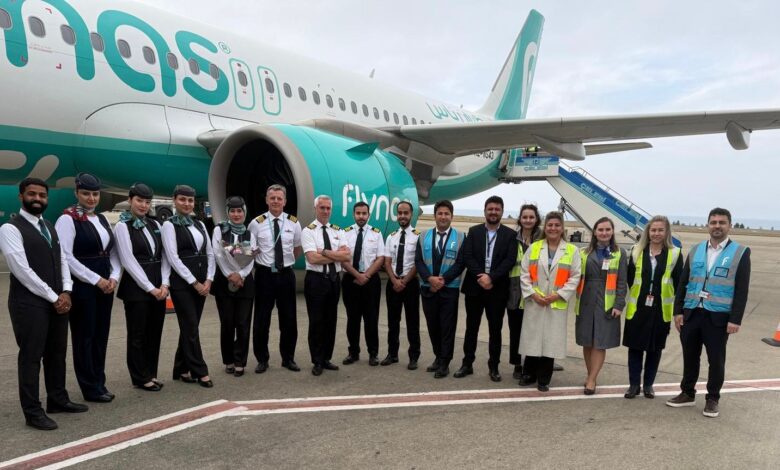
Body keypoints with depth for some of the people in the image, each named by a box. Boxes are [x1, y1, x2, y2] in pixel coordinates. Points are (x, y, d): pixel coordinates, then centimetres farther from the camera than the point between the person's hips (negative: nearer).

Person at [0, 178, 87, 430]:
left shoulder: (50, 228, 16)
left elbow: (62, 261, 13)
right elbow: (22, 270, -16)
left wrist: (66, 293, -3)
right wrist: (53, 297, -13)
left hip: (58, 301, 7)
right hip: (29, 302, -7)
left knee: (57, 352, 14)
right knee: (31, 356, 1)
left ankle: (58, 400, 27)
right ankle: (33, 412, 11)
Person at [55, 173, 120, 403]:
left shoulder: (102, 219, 13)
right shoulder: (67, 219, -9)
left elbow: (113, 252, 14)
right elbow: (65, 257, -16)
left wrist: (113, 277, -2)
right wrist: (96, 280, -16)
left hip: (105, 286, 7)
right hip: (81, 287, -7)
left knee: (101, 335, 12)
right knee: (84, 336, 3)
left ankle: (99, 383, 24)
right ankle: (90, 388, 13)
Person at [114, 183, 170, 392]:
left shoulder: (155, 225, 11)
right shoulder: (122, 226, -6)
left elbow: (164, 256, 9)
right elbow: (128, 261, -13)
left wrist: (164, 284, -5)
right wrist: (150, 288, -15)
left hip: (159, 286, 6)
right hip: (136, 287, -6)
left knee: (155, 332, 12)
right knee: (137, 334, 4)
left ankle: (151, 373, 24)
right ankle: (141, 378, 15)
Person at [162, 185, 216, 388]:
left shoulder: (199, 224, 13)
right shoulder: (170, 225, -5)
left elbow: (210, 253, 11)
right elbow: (173, 257, -13)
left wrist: (208, 280, -2)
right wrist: (194, 282, -14)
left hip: (202, 282, 6)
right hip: (182, 282, -6)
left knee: (189, 327, 11)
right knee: (190, 327, -4)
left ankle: (181, 369, 21)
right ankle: (200, 371, 4)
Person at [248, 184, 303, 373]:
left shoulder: (294, 223, 0)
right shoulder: (256, 223, -5)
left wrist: (288, 262, 9)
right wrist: (259, 263, 3)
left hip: (286, 274, 2)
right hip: (264, 275, -1)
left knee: (289, 319, 9)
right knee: (261, 319, 6)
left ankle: (288, 358, 24)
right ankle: (262, 359, 21)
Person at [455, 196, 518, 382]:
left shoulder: (510, 234, 2)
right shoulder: (474, 231, 5)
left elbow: (510, 260, -8)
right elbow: (467, 256, -4)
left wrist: (491, 277, -18)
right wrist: (480, 276, -16)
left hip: (497, 289, -1)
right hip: (474, 287, 1)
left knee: (495, 329, 7)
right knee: (471, 327, 9)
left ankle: (493, 367, 17)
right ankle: (467, 363, 19)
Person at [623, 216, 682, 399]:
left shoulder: (674, 254, -1)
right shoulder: (637, 251, 2)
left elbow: (679, 283, 0)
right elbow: (629, 279, 3)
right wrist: (627, 300, -1)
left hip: (661, 309, -1)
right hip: (637, 308, 1)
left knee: (655, 348, 10)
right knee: (635, 346, 5)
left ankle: (648, 384, 23)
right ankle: (634, 384, 16)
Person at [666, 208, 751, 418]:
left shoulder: (740, 252, -3)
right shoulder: (696, 250, 8)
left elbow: (742, 290, -6)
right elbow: (683, 283, 9)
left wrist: (735, 319, -11)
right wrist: (678, 311, 3)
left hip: (718, 317, -3)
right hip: (691, 314, 3)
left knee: (716, 360, 7)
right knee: (690, 357, 12)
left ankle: (713, 399, 22)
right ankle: (687, 393, 26)